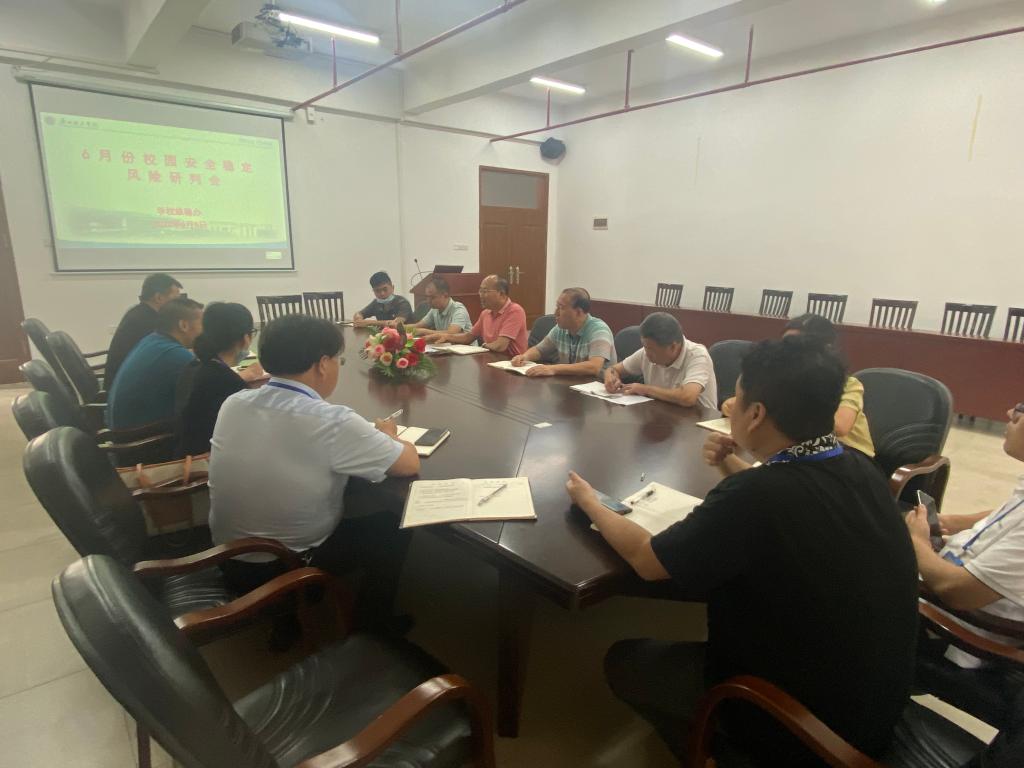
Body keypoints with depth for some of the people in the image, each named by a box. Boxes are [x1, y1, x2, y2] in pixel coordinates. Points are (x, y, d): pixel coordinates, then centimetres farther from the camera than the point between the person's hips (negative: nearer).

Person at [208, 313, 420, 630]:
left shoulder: (233, 404, -8)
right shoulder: (332, 422, -27)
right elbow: (410, 464, -17)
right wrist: (387, 437, 4)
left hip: (230, 559, 6)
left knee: (354, 512, 26)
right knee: (392, 527, 13)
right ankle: (372, 626, 29)